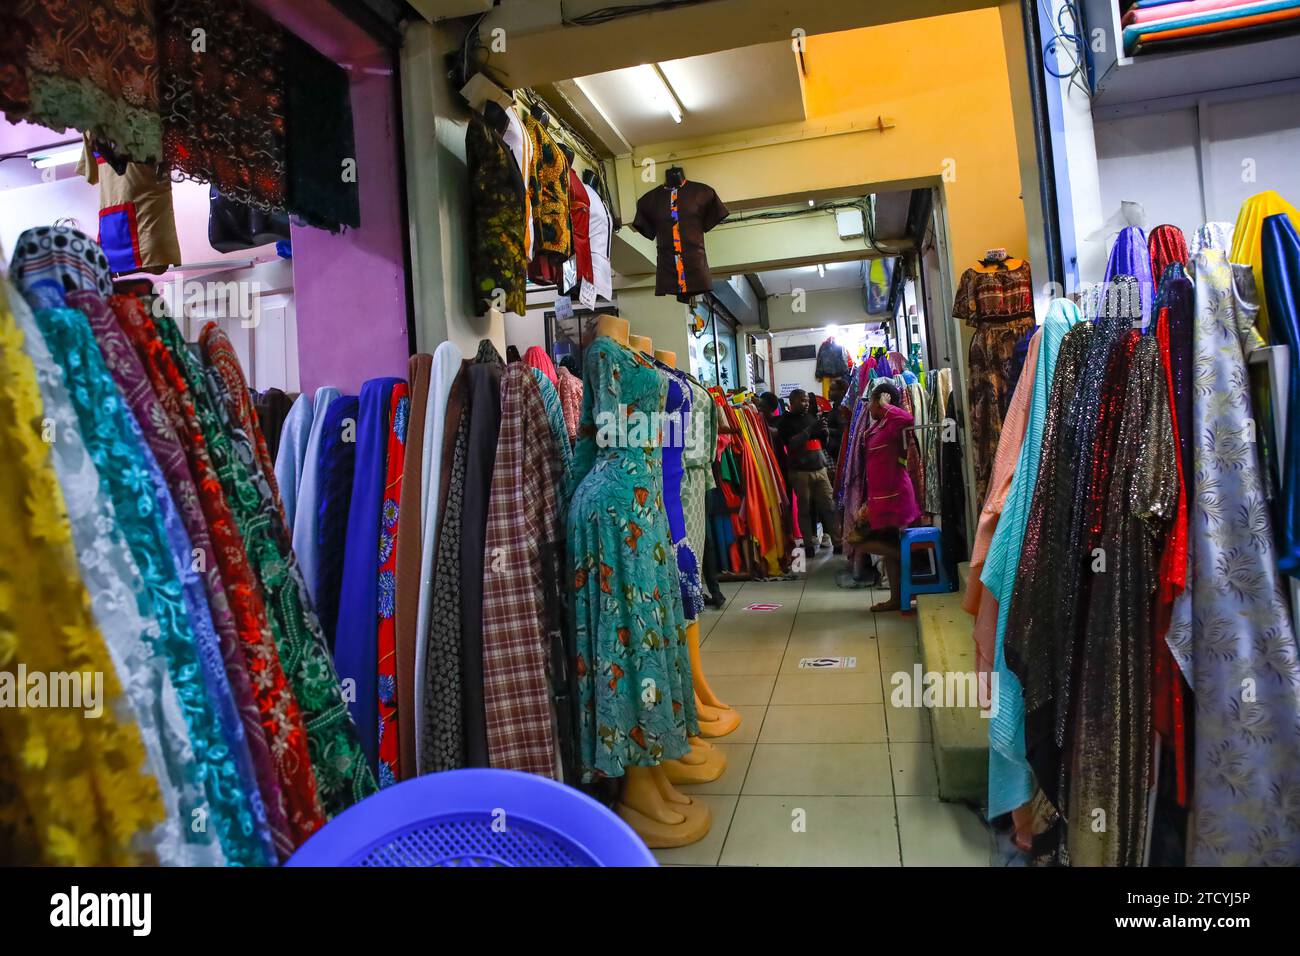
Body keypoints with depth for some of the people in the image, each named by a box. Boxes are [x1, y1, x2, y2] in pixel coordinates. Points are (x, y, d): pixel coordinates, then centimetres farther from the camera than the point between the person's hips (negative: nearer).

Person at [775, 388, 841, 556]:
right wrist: (810, 430, -18)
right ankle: (809, 544, 7)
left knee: (829, 505, 0)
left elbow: (824, 443, 17)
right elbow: (791, 443, -13)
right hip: (800, 471, -4)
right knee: (805, 508, -1)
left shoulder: (812, 416, 14)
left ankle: (837, 541, 4)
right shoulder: (785, 421, 1)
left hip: (820, 468, 4)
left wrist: (823, 431, -5)